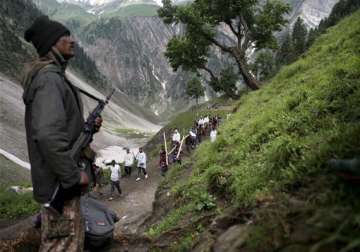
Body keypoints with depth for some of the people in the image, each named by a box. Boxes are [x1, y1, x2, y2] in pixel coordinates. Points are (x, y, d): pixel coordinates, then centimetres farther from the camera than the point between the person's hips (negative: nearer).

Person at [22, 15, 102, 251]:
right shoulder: (49, 78, -19)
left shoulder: (54, 75, 13)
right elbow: (48, 136, -31)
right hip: (59, 182, -10)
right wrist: (74, 175, -22)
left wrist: (87, 127, 4)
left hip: (61, 178, 10)